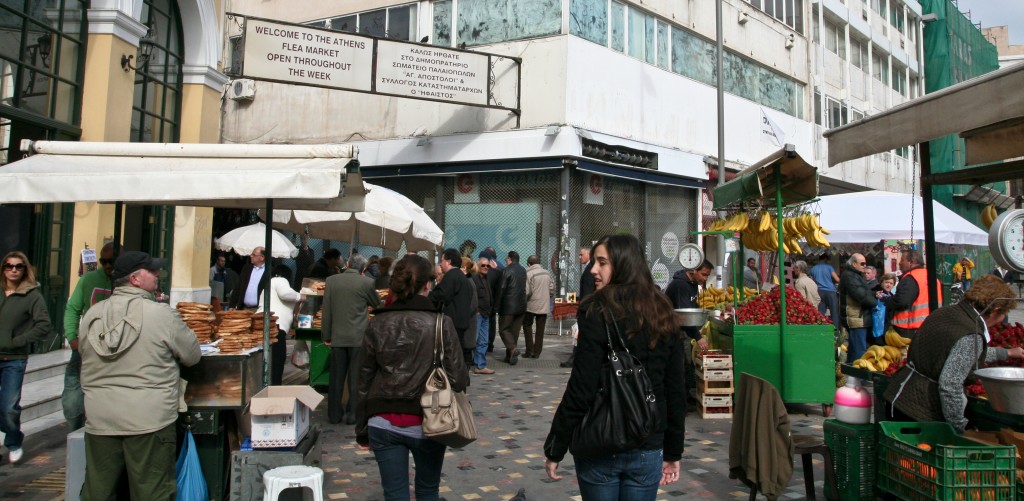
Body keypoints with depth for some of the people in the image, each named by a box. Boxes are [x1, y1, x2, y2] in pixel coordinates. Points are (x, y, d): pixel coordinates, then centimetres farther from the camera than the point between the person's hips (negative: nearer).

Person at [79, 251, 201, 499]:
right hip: (149, 419, -5)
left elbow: (83, 353, 15)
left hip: (99, 419, 5)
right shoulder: (163, 315, -13)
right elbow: (193, 356, -4)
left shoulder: (91, 315, 2)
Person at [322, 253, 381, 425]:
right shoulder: (366, 282, -8)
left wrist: (326, 336, 8)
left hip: (337, 336, 3)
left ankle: (334, 414, 19)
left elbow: (326, 310, 2)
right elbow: (377, 304, 9)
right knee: (356, 377, 6)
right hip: (358, 337, -3)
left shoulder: (331, 280, 0)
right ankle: (353, 413, 10)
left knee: (336, 377, 11)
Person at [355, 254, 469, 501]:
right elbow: (458, 378, -10)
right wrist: (463, 380, 14)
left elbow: (364, 381, 3)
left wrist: (362, 429, 13)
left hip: (383, 423, 2)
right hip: (426, 423, -1)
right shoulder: (441, 323, -9)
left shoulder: (377, 324, 0)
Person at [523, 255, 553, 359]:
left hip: (532, 305, -5)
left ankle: (529, 351, 5)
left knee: (527, 326, 10)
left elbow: (527, 291, -16)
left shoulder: (529, 273, -12)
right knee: (540, 330, 9)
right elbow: (552, 289, 8)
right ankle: (537, 352, 12)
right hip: (544, 306, 5)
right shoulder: (547, 273, 6)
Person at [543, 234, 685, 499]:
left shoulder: (598, 312, -14)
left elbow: (581, 390, -17)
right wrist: (673, 452, 14)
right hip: (647, 450, 5)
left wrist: (554, 449, -7)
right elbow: (675, 391, 5)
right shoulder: (663, 314, 2)